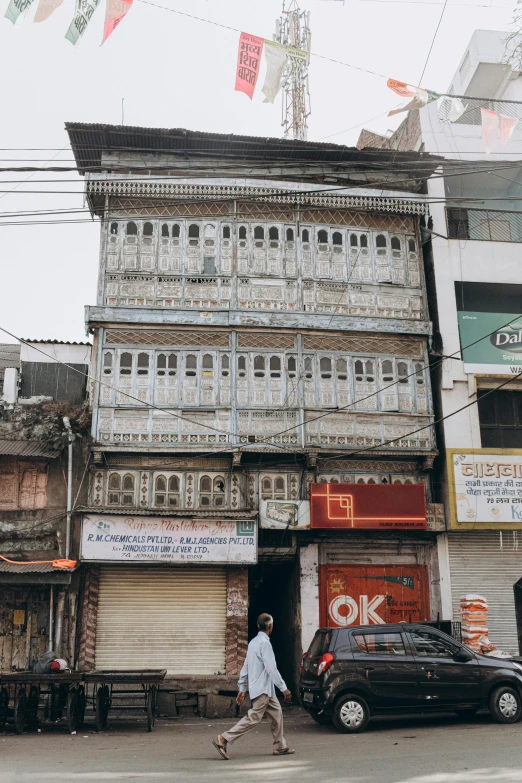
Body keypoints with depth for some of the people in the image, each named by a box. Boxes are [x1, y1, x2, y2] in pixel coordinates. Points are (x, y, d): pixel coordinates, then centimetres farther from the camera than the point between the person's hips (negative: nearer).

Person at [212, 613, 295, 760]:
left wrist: (242, 689, 17)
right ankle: (223, 739, -8)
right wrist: (284, 688, -17)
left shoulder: (253, 642, 13)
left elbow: (245, 667, 15)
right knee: (253, 718, -8)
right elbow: (271, 668, -21)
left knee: (276, 712, 14)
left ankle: (280, 747, 18)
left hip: (265, 689, 10)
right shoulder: (264, 643, -17)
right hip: (262, 689, -10)